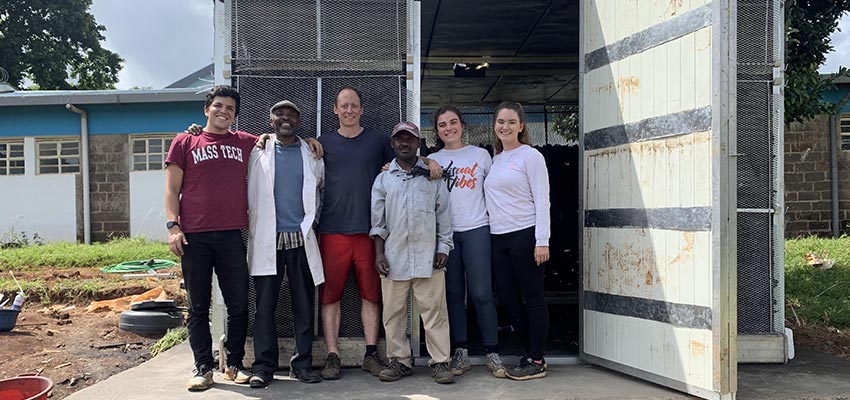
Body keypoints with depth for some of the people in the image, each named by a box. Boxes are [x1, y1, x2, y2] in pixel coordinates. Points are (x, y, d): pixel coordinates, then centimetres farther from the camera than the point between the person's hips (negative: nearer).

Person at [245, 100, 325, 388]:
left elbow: (321, 189, 18)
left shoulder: (312, 154, 11)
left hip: (301, 238, 1)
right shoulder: (258, 153, 8)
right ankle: (263, 366, 9)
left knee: (304, 305, 4)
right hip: (267, 239, -1)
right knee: (264, 305, 1)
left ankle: (302, 364, 13)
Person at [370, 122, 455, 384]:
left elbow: (444, 214, 9)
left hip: (428, 255, -1)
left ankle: (440, 362, 7)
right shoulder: (383, 178, 12)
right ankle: (399, 361, 17)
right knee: (394, 311, 5)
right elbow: (377, 220, 9)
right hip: (394, 256, 1)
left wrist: (444, 248, 2)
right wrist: (379, 253, 1)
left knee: (434, 309, -1)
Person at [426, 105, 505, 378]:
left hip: (476, 229, -1)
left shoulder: (480, 155, 9)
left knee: (481, 293, -4)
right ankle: (461, 352, 15)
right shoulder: (431, 161, 11)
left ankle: (492, 353, 6)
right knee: (454, 293, 6)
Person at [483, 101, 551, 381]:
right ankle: (531, 354, 24)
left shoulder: (530, 156, -4)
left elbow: (542, 200, -9)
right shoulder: (495, 159, 16)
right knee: (508, 300, 9)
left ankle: (536, 361, 11)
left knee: (532, 299, 1)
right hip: (498, 239, 7)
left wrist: (542, 241, -15)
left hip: (525, 236, -7)